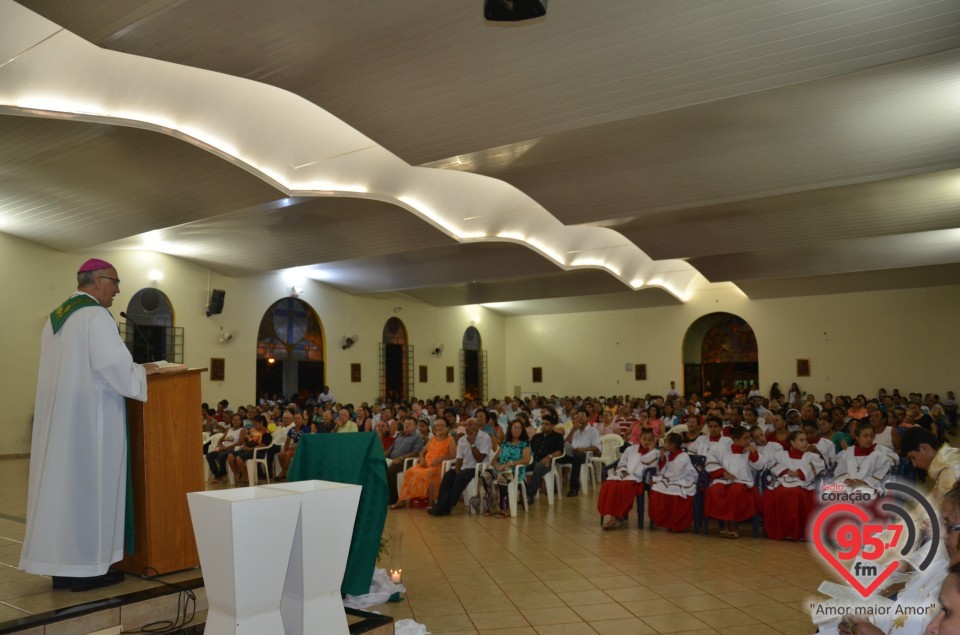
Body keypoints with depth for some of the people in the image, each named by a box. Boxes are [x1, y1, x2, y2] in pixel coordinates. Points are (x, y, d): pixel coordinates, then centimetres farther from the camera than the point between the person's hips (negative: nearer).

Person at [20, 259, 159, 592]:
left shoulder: (55, 317, 15)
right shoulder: (95, 315, -13)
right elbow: (113, 365, -22)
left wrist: (130, 368, 21)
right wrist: (141, 371, -3)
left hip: (57, 415, 9)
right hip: (90, 415, -9)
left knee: (61, 481, 10)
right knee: (90, 485, -2)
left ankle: (61, 567, 17)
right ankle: (87, 567, 4)